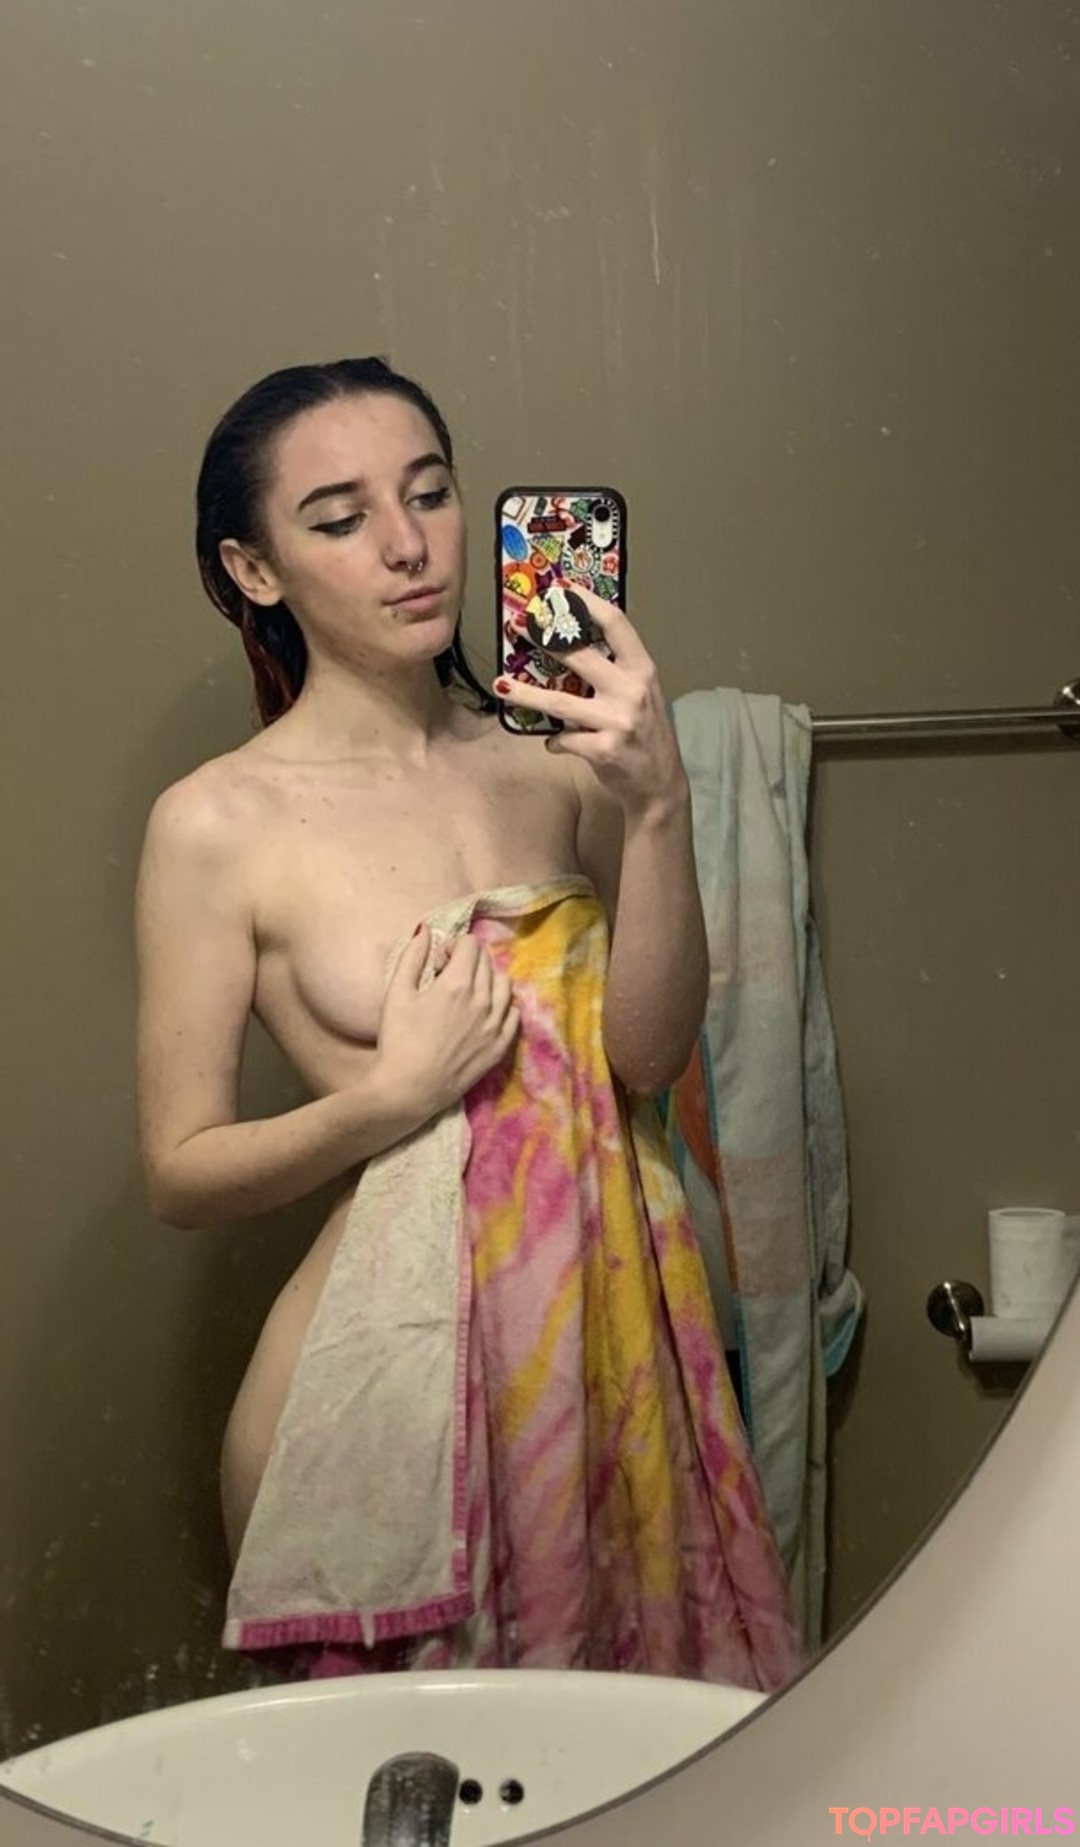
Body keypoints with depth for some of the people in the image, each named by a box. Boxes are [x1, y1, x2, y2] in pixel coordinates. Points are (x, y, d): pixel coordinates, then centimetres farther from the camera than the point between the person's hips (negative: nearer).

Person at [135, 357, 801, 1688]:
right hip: (387, 1363, -3)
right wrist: (398, 1093, -20)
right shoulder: (219, 824, -9)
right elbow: (180, 1174, -6)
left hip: (607, 1332, 4)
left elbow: (648, 1054, -8)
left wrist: (658, 807, -20)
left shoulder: (551, 754, -1)